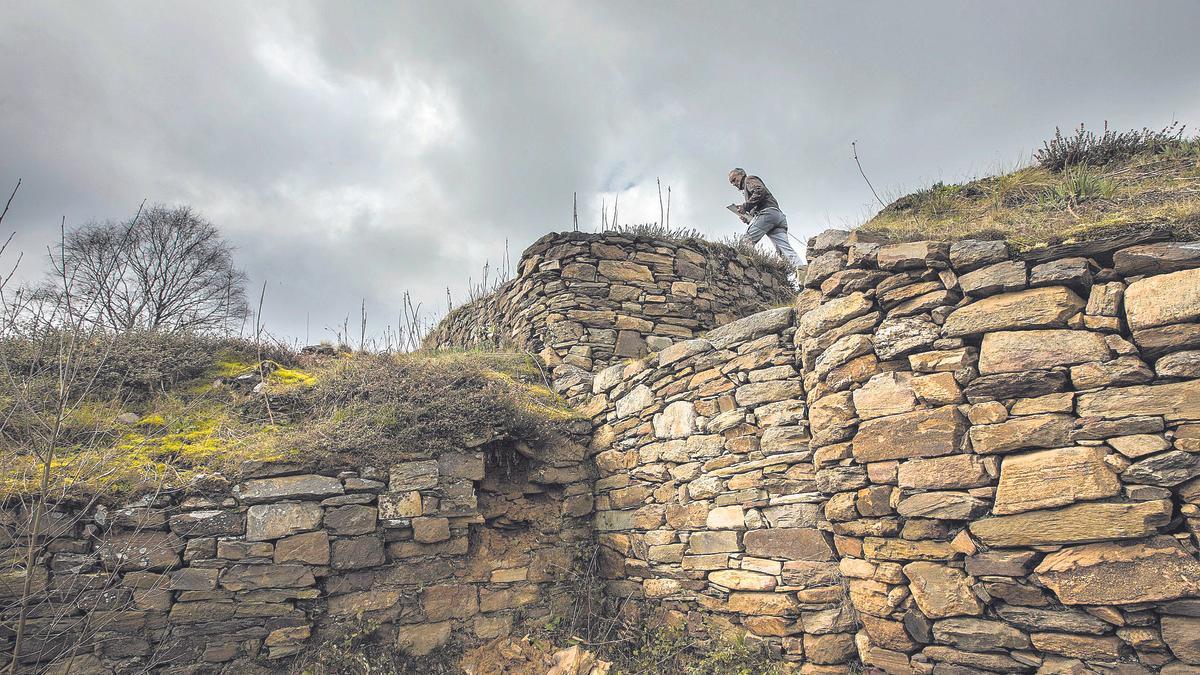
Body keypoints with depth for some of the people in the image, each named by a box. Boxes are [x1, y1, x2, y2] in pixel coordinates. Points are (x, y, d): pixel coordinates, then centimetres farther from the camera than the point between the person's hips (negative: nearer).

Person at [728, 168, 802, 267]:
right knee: (786, 250, -8)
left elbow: (760, 191, -8)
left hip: (768, 213, -8)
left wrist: (745, 206, -7)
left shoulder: (749, 179, 15)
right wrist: (748, 218, 15)